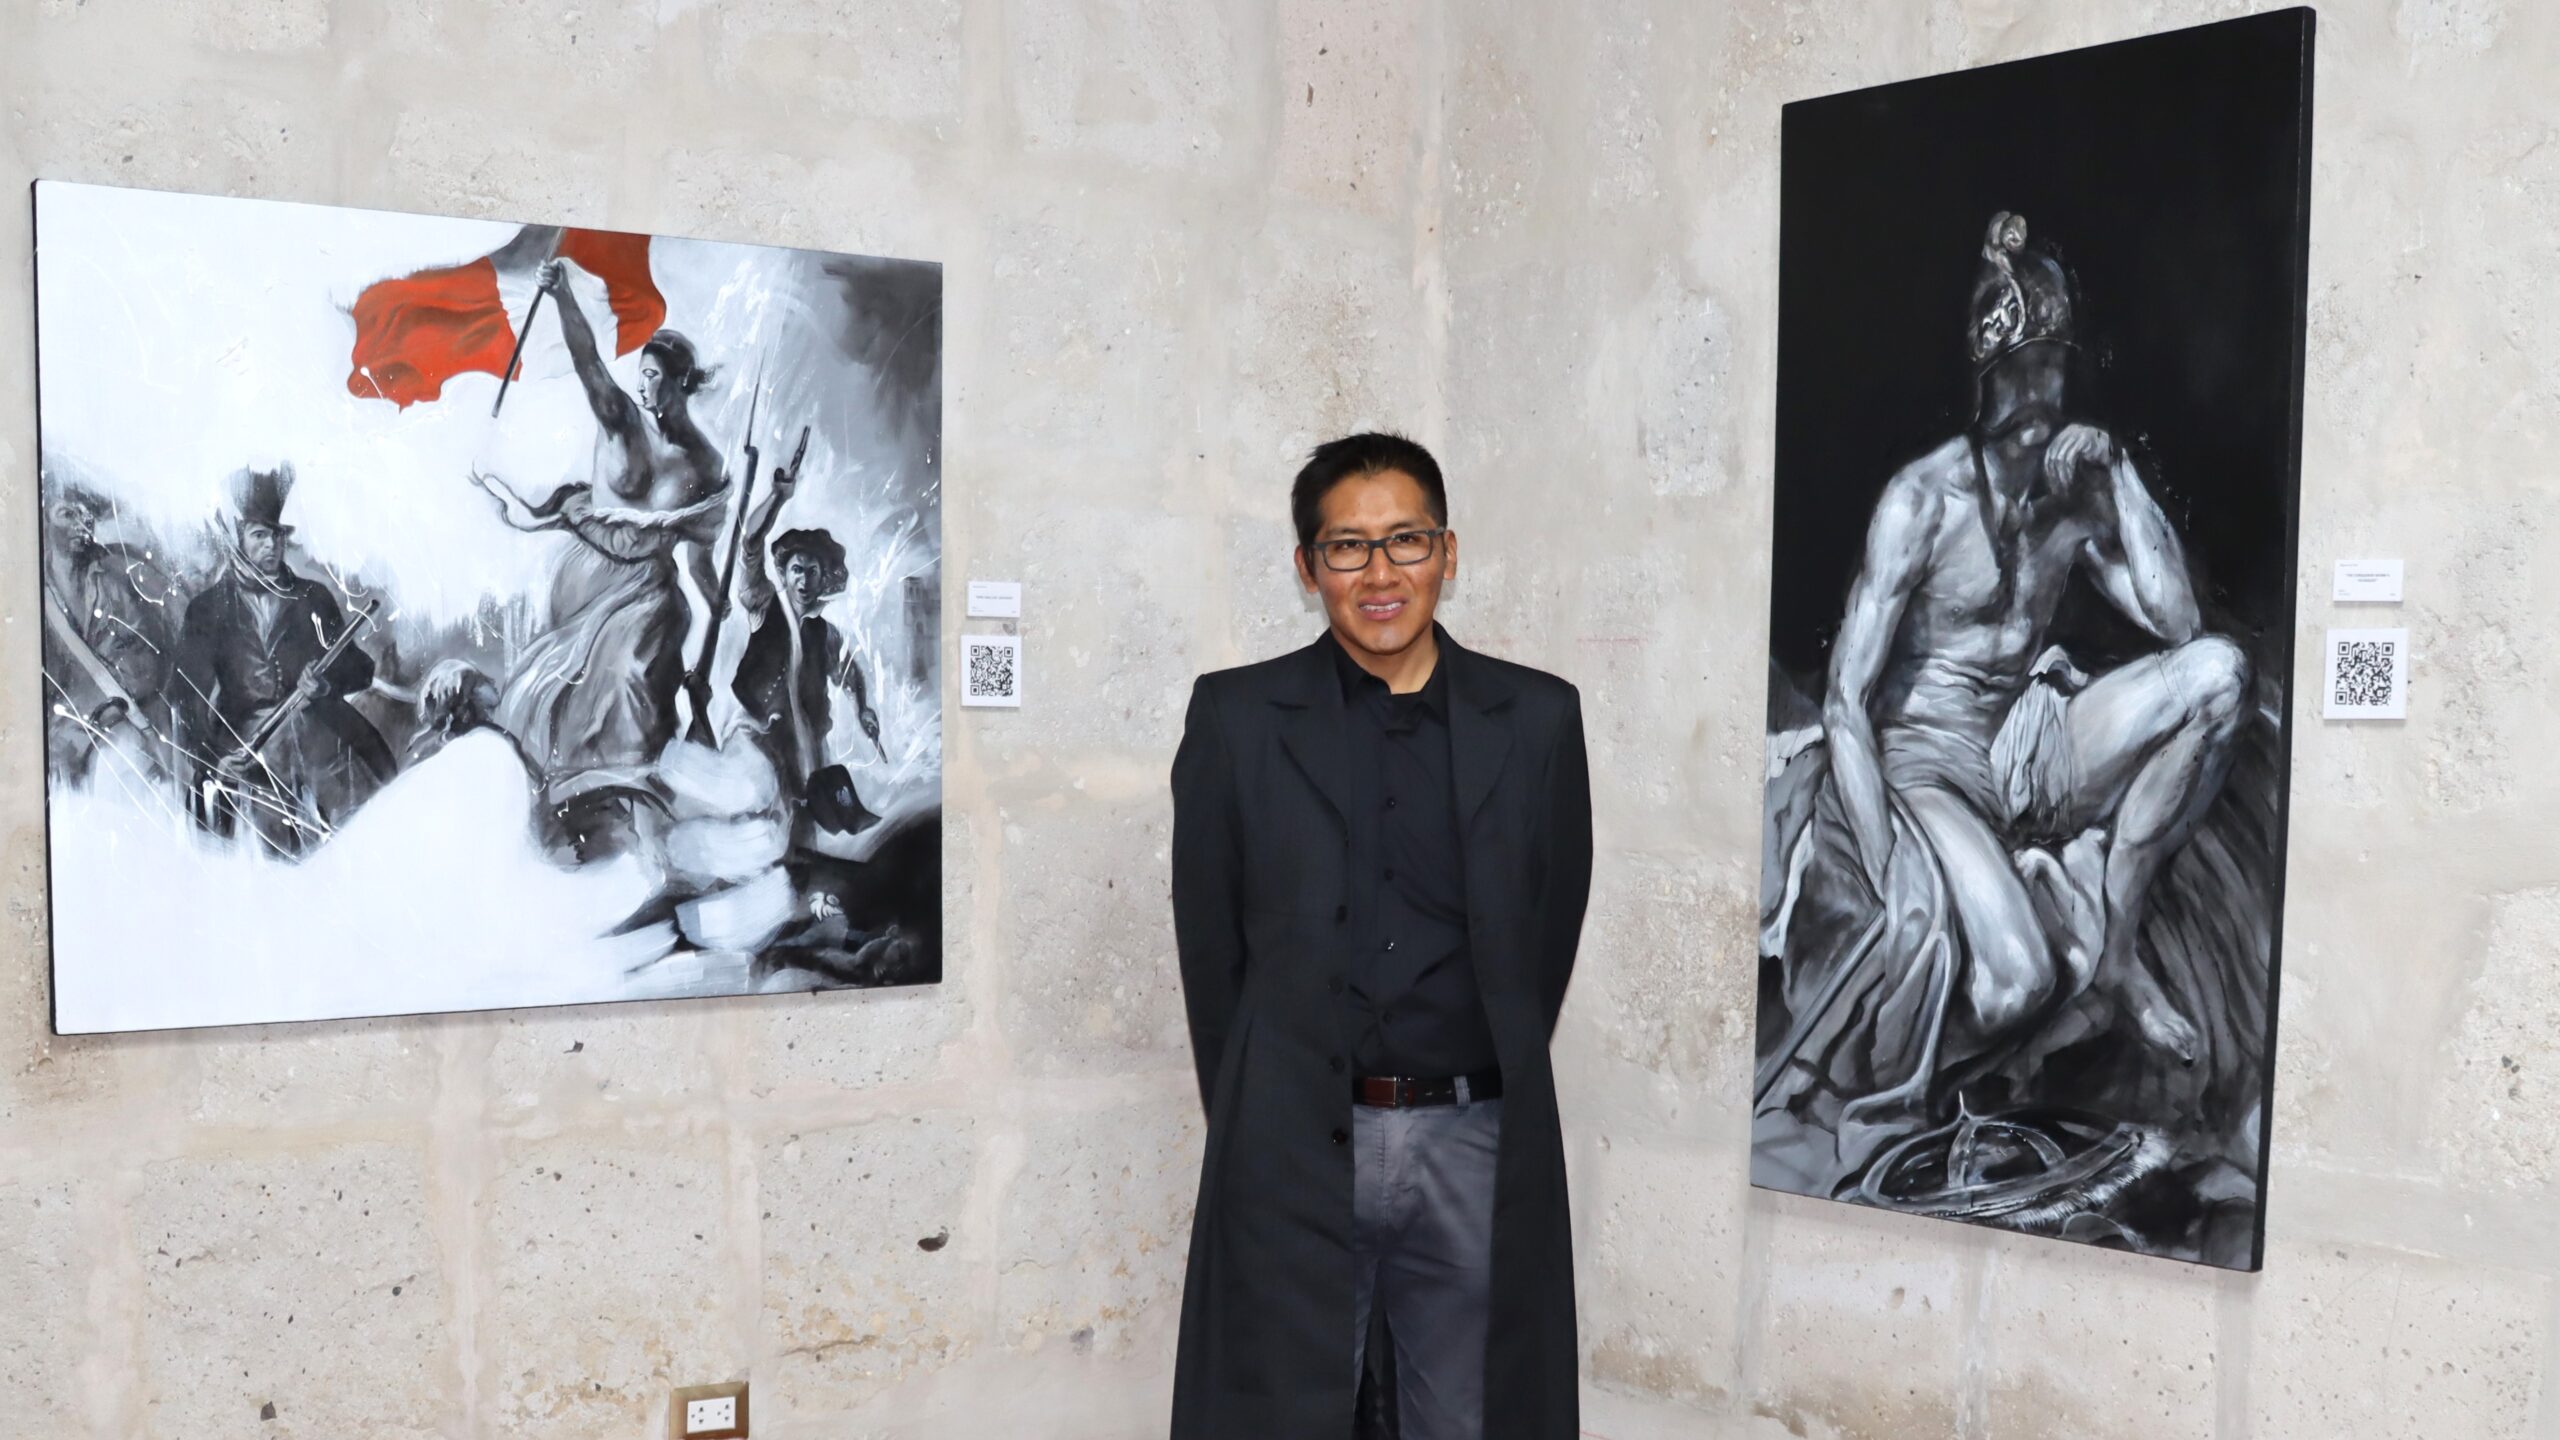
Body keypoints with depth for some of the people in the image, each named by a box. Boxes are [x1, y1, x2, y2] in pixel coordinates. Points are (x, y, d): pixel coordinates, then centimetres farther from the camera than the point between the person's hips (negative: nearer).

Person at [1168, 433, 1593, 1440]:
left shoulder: (1538, 720, 4)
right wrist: (1255, 1120, 5)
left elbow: (1548, 934, 9)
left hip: (1479, 1149, 1)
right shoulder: (1236, 718, 1)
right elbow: (1210, 944, 4)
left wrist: (1489, 1099, 9)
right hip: (1292, 1150, -1)